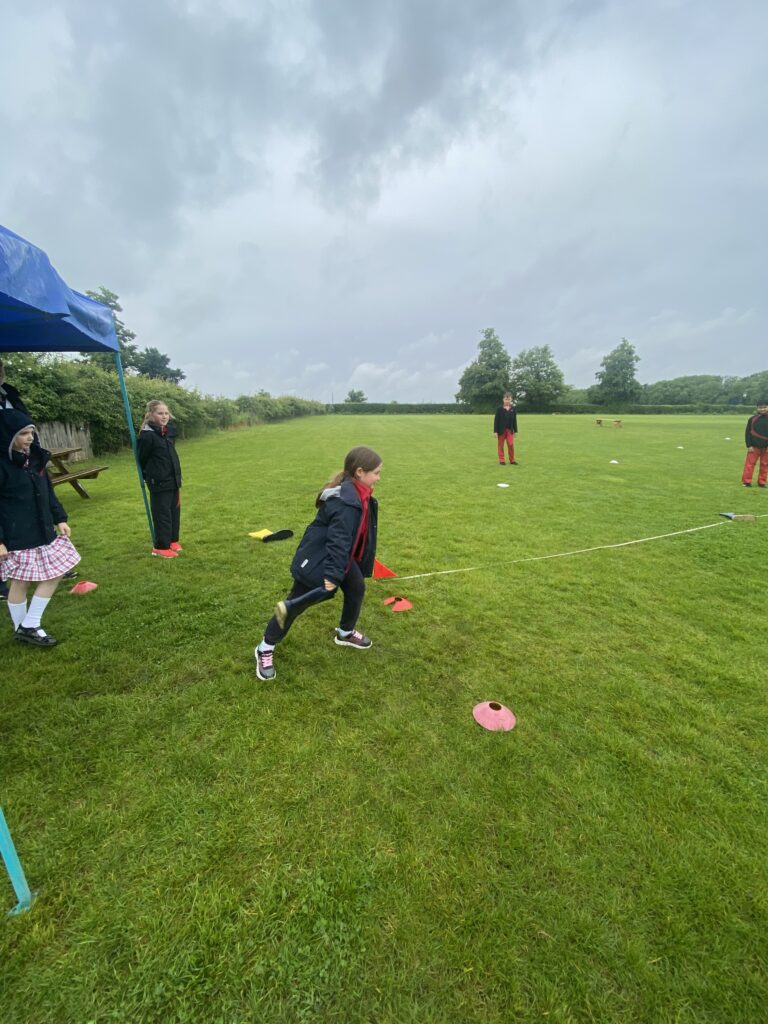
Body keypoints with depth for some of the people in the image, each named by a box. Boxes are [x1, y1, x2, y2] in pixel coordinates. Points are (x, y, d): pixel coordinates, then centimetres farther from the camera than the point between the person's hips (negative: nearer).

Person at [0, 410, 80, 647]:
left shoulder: (34, 457, 7)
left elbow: (48, 491, 15)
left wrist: (60, 518, 11)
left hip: (42, 530, 7)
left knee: (55, 574, 9)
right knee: (21, 582, 5)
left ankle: (29, 626, 22)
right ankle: (22, 628, 24)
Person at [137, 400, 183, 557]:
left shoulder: (170, 430, 5)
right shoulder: (147, 435, -17)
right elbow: (142, 459, -10)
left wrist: (177, 476, 14)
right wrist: (148, 477, 0)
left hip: (173, 479, 7)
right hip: (159, 482, -7)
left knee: (175, 511, 15)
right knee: (162, 514, 0)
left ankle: (172, 540, 30)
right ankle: (161, 546, 11)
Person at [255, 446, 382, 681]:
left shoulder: (359, 495, 1)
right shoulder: (345, 502, -31)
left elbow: (357, 533, 14)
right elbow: (339, 539, -33)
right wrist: (333, 574, -31)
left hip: (339, 556, 10)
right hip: (315, 560, -10)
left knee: (357, 588, 15)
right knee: (296, 605, 1)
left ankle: (346, 633, 39)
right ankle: (265, 649, 20)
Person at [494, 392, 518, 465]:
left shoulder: (513, 408, 2)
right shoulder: (500, 408, -7)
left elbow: (514, 420, 7)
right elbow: (496, 420, -7)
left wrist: (515, 431, 7)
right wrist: (495, 431, -11)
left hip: (510, 430, 2)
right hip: (501, 430, -2)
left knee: (511, 444, -3)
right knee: (501, 445, 6)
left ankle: (512, 460, 10)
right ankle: (501, 460, 15)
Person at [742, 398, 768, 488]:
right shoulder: (752, 419, -3)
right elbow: (747, 433, -1)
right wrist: (749, 446, -7)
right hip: (754, 446, -1)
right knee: (750, 464, -2)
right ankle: (746, 481, 5)